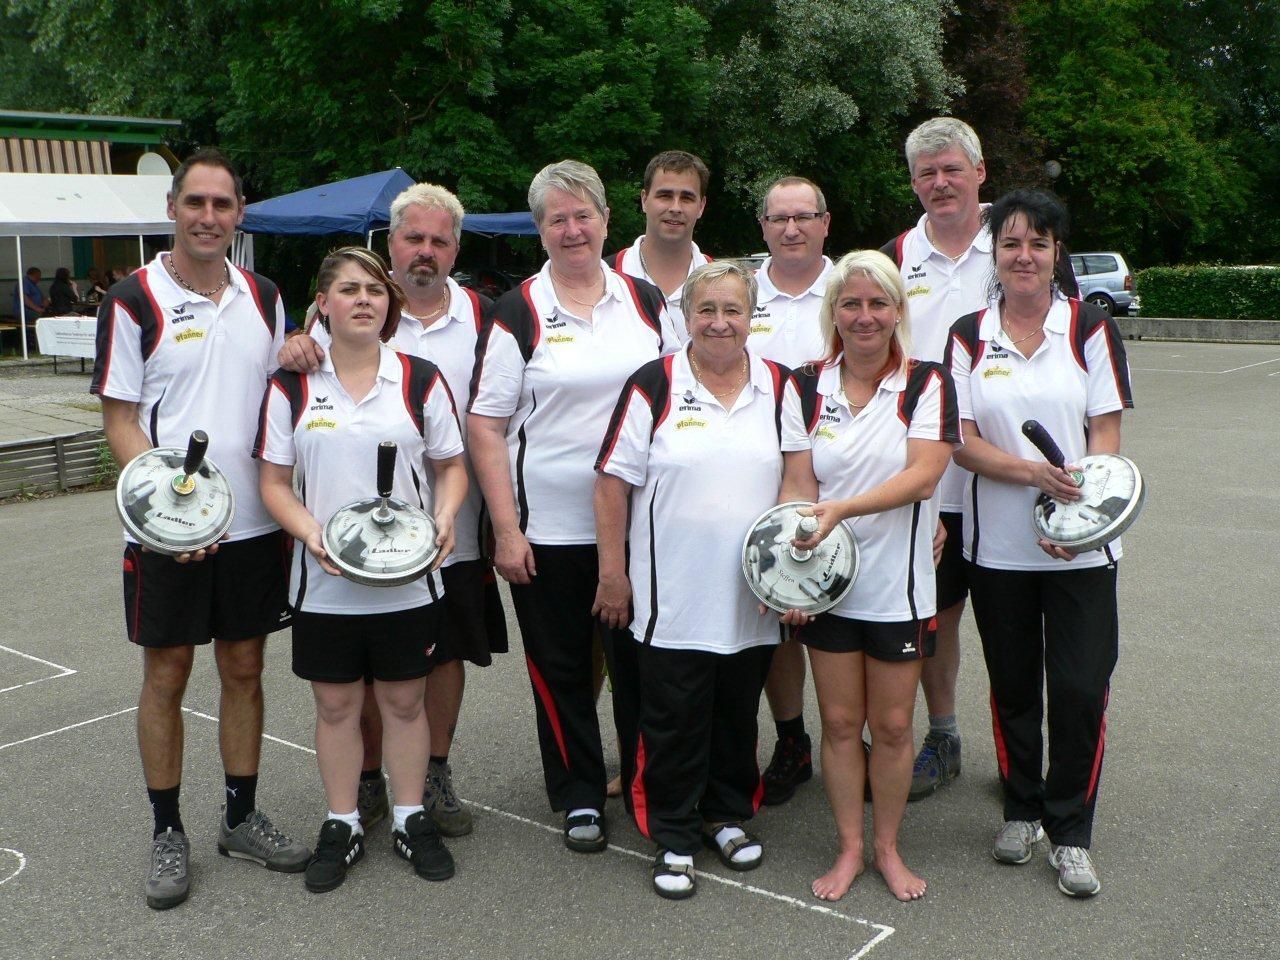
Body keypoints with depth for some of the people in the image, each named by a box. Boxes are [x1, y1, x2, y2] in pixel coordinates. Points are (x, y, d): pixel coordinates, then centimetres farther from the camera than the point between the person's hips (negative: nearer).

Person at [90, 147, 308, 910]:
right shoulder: (134, 301, -5)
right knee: (167, 675, 6)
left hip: (254, 524, 4)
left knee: (244, 667, 12)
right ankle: (169, 834, 20)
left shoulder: (264, 297, 8)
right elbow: (120, 421, -7)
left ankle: (242, 817, 26)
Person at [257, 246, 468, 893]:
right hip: (324, 580, 0)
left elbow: (450, 465, 6)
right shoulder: (291, 386, 0)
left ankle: (411, 819, 27)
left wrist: (444, 518, -14)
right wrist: (309, 531, -17)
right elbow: (275, 482, 1)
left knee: (404, 699, 10)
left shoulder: (420, 379, 1)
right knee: (335, 703, 10)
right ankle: (341, 826, 26)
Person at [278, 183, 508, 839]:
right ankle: (368, 779, 27)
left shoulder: (479, 315, 4)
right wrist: (293, 352, -21)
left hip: (451, 531, 2)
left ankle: (436, 775, 30)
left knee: (447, 652, 13)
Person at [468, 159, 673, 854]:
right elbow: (484, 427, -5)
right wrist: (506, 529, -11)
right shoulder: (517, 313, -2)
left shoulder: (646, 301, 7)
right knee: (561, 669, 8)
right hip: (549, 529, -2)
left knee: (640, 663, 10)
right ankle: (579, 798, 25)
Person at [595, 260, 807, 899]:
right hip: (672, 599, -3)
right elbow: (614, 483, -4)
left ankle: (729, 816, 36)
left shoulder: (780, 388, 5)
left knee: (738, 717, 17)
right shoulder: (653, 385, -5)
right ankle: (674, 838, 22)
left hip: (753, 599, 3)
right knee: (674, 722, 6)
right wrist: (612, 573, -6)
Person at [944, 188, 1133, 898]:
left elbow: (1106, 435, -3)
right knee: (1012, 685, 12)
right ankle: (1021, 808, 31)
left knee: (1080, 690, -2)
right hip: (996, 545, 1)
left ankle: (1070, 832, 15)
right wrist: (1031, 472, -20)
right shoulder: (968, 336, 3)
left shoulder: (1090, 328, 1)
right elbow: (961, 441, -3)